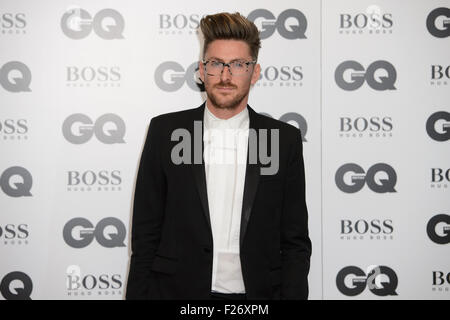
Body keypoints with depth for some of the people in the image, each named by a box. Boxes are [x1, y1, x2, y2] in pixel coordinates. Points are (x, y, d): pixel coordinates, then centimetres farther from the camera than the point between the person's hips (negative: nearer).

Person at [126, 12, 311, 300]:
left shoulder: (285, 139, 0)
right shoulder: (164, 131, -1)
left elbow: (296, 242, 1)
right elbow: (145, 234, 1)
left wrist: (292, 295, -9)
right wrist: (137, 293, -5)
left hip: (257, 291, 1)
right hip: (177, 290, 0)